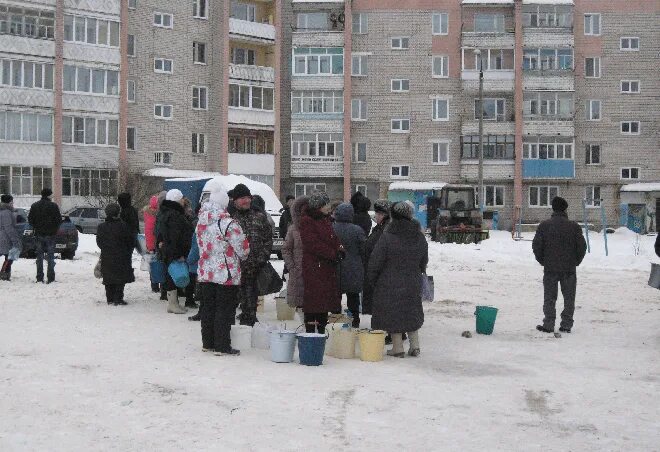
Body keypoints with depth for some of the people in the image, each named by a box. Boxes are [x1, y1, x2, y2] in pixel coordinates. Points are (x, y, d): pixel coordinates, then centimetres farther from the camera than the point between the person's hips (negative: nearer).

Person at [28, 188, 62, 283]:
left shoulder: (34, 206, 4)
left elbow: (30, 219, 6)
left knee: (40, 256, 9)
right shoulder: (53, 206, -9)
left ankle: (39, 278, 8)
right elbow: (59, 220, -9)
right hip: (50, 234, -3)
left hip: (39, 234, 3)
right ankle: (50, 278, -2)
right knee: (50, 256, 1)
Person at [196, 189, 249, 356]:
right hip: (226, 274, -6)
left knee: (208, 308, 14)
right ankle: (222, 346, 4)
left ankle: (208, 343, 22)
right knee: (225, 309, 1)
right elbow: (242, 248, -12)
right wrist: (243, 256, 10)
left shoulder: (201, 222, 4)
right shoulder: (228, 223, -18)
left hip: (205, 272, 6)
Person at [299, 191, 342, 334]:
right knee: (313, 300, -7)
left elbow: (333, 239, 21)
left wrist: (339, 248, -2)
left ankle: (321, 331, 18)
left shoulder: (326, 219, 17)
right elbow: (313, 244, -17)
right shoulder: (307, 221, -10)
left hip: (328, 267, 8)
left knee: (326, 300, 10)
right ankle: (310, 332, -2)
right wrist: (334, 254, -15)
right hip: (313, 267, -8)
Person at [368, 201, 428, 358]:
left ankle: (397, 348, 9)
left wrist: (372, 280, 3)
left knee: (393, 315, 6)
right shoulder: (420, 238, 0)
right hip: (413, 284, 5)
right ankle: (415, 346, 18)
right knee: (412, 314, 18)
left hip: (390, 284, -5)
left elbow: (375, 261, -12)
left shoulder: (387, 237, -17)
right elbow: (423, 262, 12)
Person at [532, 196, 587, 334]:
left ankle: (548, 325, 3)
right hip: (569, 269, 0)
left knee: (549, 298, 6)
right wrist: (575, 262, 11)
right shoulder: (574, 226, -3)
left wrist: (543, 261, 8)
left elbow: (536, 246, -4)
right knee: (569, 298, 9)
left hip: (550, 268, 0)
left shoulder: (544, 225, -3)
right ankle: (566, 325, 10)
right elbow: (582, 247, -2)